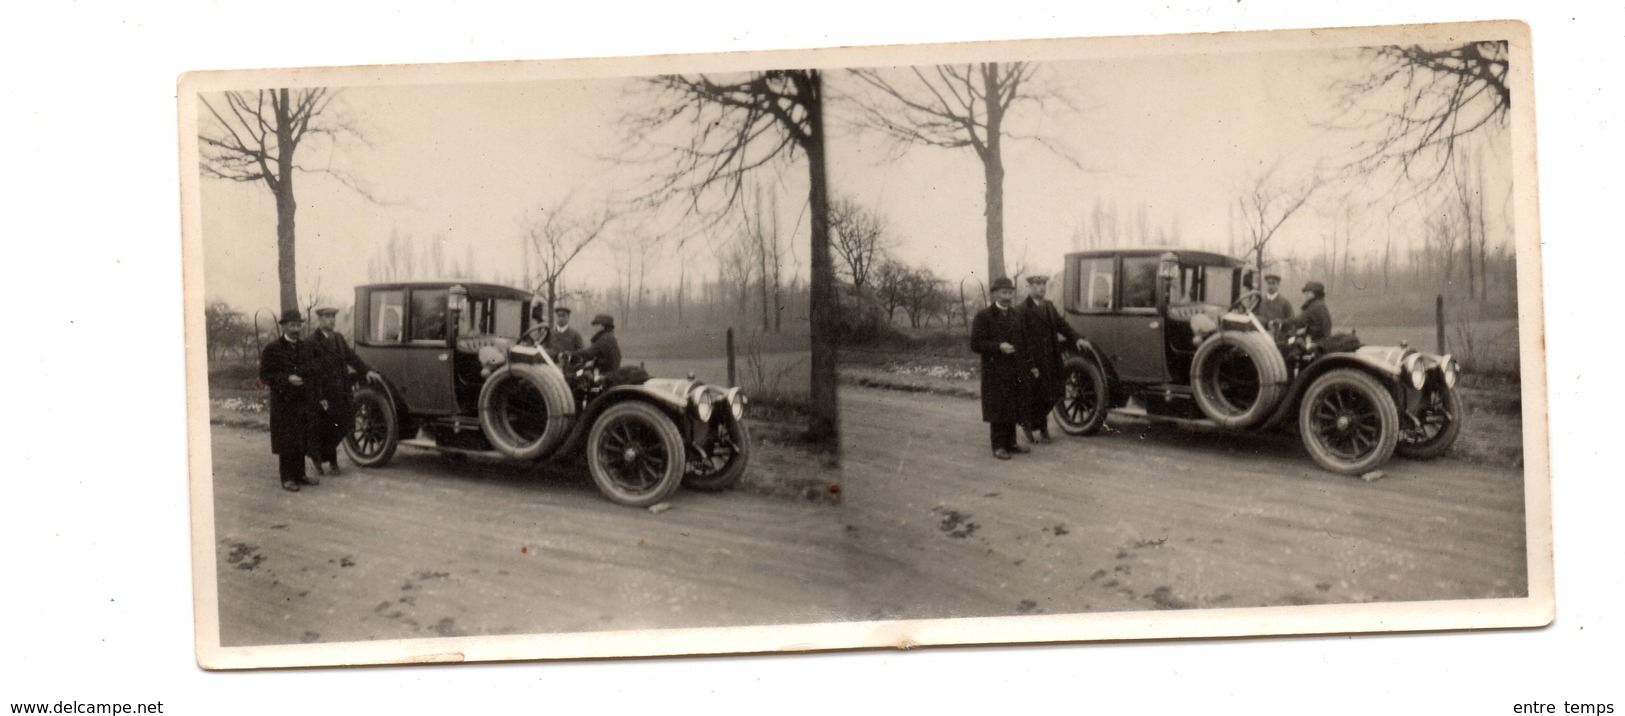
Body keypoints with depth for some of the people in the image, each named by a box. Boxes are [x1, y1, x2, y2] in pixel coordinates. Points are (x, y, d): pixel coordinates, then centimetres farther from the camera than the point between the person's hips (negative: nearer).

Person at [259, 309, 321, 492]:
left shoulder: (305, 347, 13)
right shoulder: (272, 349, -6)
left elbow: (313, 372, 17)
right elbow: (264, 376, -9)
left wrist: (318, 398, 11)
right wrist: (286, 379, -22)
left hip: (305, 403, 5)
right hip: (284, 404, -5)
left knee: (302, 441, 10)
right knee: (286, 443, -1)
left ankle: (299, 474, 21)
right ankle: (287, 478, 6)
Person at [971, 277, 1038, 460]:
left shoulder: (1016, 315, 14)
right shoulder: (983, 316, -6)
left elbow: (1022, 342, 20)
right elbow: (976, 344, -12)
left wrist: (1030, 366, 16)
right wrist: (998, 347, -23)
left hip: (1016, 371, 6)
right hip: (995, 371, -6)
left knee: (1013, 409, 11)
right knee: (998, 410, -2)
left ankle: (1010, 443, 22)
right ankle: (998, 446, 5)